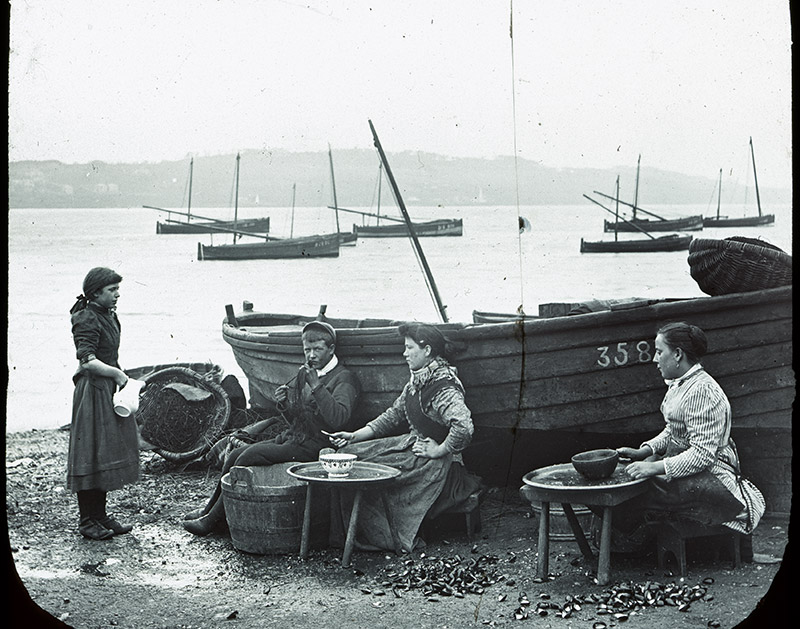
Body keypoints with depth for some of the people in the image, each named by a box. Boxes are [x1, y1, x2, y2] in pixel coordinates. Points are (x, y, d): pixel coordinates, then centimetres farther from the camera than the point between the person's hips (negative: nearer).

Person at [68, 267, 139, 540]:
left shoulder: (108, 315, 13)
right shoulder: (86, 320, -16)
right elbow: (88, 361, -24)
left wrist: (119, 376, 9)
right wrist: (118, 374, -17)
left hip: (110, 389, 9)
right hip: (93, 391, -9)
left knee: (108, 453, 13)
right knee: (92, 453, -4)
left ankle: (100, 515, 22)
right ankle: (87, 520, 4)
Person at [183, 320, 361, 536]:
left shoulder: (344, 378, -9)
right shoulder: (305, 373, 15)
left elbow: (338, 419, -26)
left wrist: (316, 386, -28)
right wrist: (283, 403, -1)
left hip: (316, 444, -8)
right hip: (292, 437, 8)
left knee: (251, 455, -21)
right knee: (235, 454, -4)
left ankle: (213, 520, -13)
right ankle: (210, 510, 10)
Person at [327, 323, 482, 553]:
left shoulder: (444, 388, -22)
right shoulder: (417, 382, 9)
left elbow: (464, 427, -36)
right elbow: (393, 415, 15)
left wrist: (438, 451, -23)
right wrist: (354, 437, 8)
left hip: (433, 464, -10)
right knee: (349, 453, 2)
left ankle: (390, 540, 1)